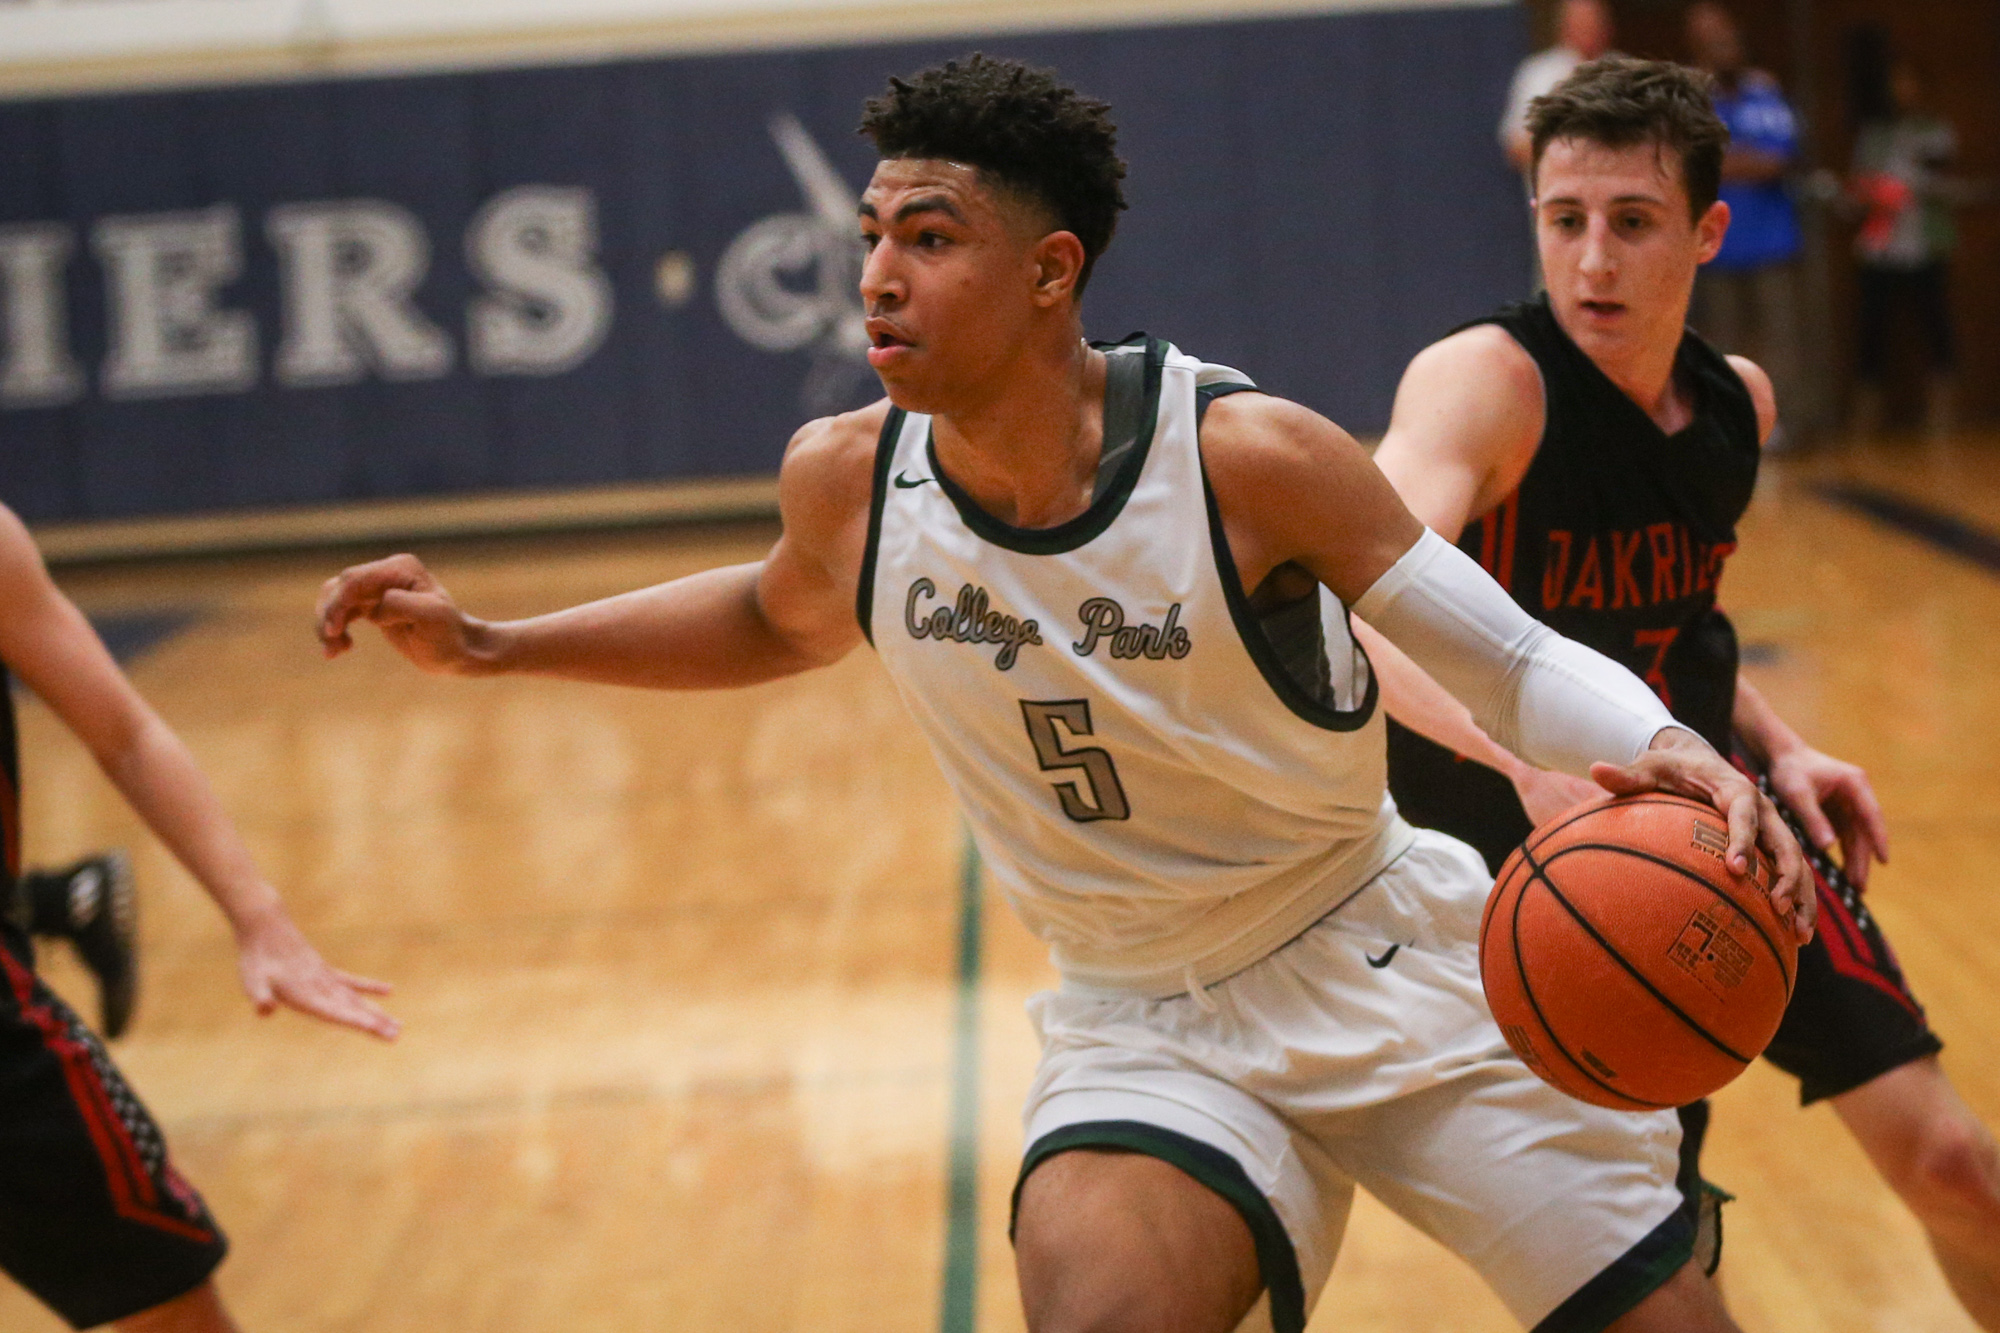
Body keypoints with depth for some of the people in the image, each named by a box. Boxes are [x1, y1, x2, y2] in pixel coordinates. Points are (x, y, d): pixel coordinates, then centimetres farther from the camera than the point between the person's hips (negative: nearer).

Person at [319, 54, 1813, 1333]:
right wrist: (487, 645, 9)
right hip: (1144, 1027, 1)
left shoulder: (1247, 455, -22)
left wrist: (1672, 752, -35)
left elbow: (1518, 663, -14)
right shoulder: (845, 481, -10)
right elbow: (782, 618, 15)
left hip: (1384, 966, -1)